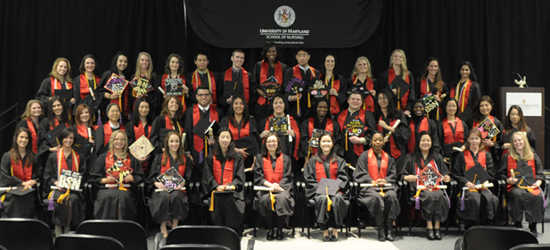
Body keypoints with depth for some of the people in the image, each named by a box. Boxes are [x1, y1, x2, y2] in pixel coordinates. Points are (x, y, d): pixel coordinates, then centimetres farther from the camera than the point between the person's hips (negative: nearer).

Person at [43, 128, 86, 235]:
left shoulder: (79, 157, 16)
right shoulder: (53, 156, 13)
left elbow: (83, 174, 13)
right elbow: (48, 175, 8)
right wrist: (57, 183, -12)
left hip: (74, 189, 1)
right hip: (57, 188, -1)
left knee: (73, 199, -33)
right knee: (61, 199, -34)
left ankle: (67, 228, -21)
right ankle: (58, 230, -25)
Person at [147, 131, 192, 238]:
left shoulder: (186, 160, 19)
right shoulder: (159, 158, 18)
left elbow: (189, 178, 11)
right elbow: (151, 177, 10)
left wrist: (182, 184, -11)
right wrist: (157, 183, -13)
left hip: (178, 189, 0)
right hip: (161, 189, 0)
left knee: (176, 196, -36)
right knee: (164, 197, -36)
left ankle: (175, 227, -28)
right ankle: (163, 228, -29)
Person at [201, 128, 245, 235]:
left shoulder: (237, 158, 16)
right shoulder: (211, 158, 16)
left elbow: (240, 177, 8)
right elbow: (208, 177, 8)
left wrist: (231, 185, -11)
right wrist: (217, 186, -10)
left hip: (232, 191, 0)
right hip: (216, 190, 0)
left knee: (231, 199, -35)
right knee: (218, 201, -34)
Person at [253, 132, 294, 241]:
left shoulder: (285, 159, 17)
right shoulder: (260, 158, 15)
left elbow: (288, 177, 8)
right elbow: (258, 176, 4)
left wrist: (278, 185, -13)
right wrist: (270, 185, -14)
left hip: (281, 188, 0)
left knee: (283, 198, -35)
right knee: (266, 199, -35)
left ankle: (279, 229, -17)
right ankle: (270, 228, -17)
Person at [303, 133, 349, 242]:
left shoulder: (339, 161, 18)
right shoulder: (313, 161, 16)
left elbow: (342, 177, 8)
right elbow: (309, 179, 6)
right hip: (318, 191, 0)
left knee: (337, 198, -34)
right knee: (322, 199, -35)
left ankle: (335, 230, -22)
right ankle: (325, 230, -25)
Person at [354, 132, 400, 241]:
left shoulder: (388, 158, 20)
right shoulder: (364, 156, 10)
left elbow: (393, 175, 15)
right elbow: (360, 174, 2)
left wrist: (385, 181, -8)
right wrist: (373, 182, -13)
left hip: (386, 185, 3)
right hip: (369, 187, -3)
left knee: (392, 196, -32)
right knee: (376, 197, -36)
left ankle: (388, 228, -24)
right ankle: (380, 229, -25)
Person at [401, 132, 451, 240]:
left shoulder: (437, 157, 22)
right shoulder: (412, 158, 14)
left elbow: (445, 173, 19)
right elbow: (403, 175, 9)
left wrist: (447, 178, -3)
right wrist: (408, 177, -13)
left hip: (436, 187, 2)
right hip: (420, 188, -2)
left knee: (439, 196, -33)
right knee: (428, 196, -35)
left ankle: (437, 226, -28)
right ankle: (429, 226, -29)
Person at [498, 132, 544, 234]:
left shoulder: (533, 156, 22)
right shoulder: (507, 157, 16)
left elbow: (540, 174, 17)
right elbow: (501, 174, 11)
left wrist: (538, 182, -4)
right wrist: (508, 180, -8)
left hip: (531, 186, 2)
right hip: (514, 186, -2)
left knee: (538, 196, -32)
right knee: (518, 195, -37)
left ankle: (533, 225, -20)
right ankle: (517, 224, -27)